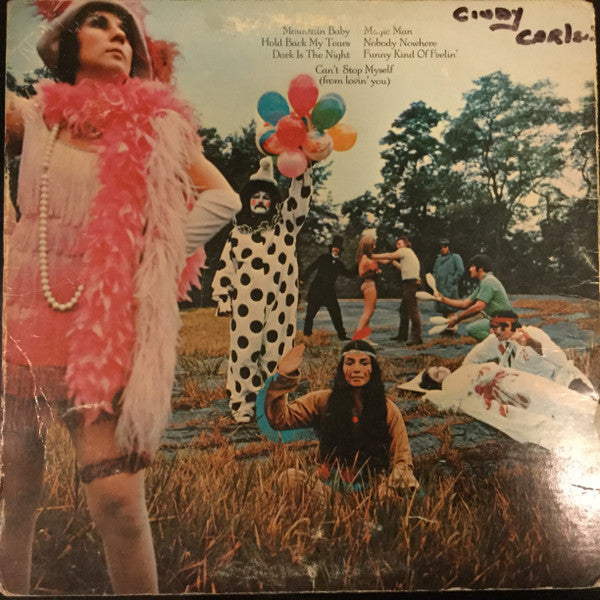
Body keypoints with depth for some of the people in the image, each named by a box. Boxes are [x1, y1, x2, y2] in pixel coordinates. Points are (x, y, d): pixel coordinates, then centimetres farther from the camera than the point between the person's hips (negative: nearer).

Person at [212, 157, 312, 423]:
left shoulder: (285, 224, 12)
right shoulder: (238, 233, 13)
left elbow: (299, 200, -1)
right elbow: (225, 266, 13)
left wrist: (301, 173, -13)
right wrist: (222, 297, 7)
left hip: (280, 303, 0)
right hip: (246, 304, 0)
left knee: (276, 352, 4)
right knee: (244, 352, -1)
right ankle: (242, 405, 11)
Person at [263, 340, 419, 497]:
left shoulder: (389, 411, 3)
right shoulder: (323, 402, 3)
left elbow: (402, 461, 3)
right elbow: (279, 419, -6)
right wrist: (283, 377, -17)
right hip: (329, 490, 1)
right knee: (291, 477, -27)